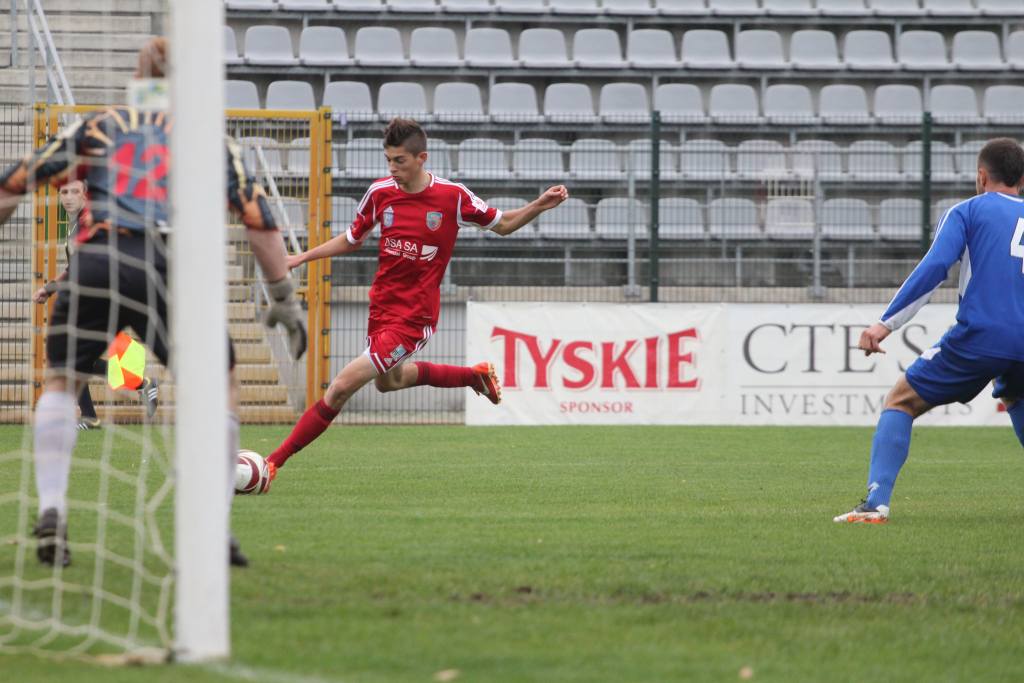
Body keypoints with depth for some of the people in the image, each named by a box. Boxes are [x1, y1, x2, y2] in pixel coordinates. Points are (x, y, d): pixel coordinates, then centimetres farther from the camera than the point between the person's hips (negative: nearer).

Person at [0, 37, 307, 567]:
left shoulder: (99, 126, 22)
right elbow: (260, 223, 15)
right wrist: (284, 300, 19)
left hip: (95, 263, 1)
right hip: (171, 267, -1)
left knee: (60, 381, 19)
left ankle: (51, 512, 2)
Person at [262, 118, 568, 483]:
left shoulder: (453, 196, -13)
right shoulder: (381, 192, -3)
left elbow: (503, 225, 3)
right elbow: (352, 239, 13)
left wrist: (539, 206, -12)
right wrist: (302, 257, 6)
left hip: (414, 316, -6)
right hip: (381, 307, 6)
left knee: (341, 387, -14)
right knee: (388, 381, 30)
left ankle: (276, 461, -8)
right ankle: (476, 375, 47)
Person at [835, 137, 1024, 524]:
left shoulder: (967, 211, 6)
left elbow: (934, 267, -8)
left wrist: (886, 324, -11)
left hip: (977, 337, -5)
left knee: (900, 403, 7)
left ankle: (876, 503, -10)